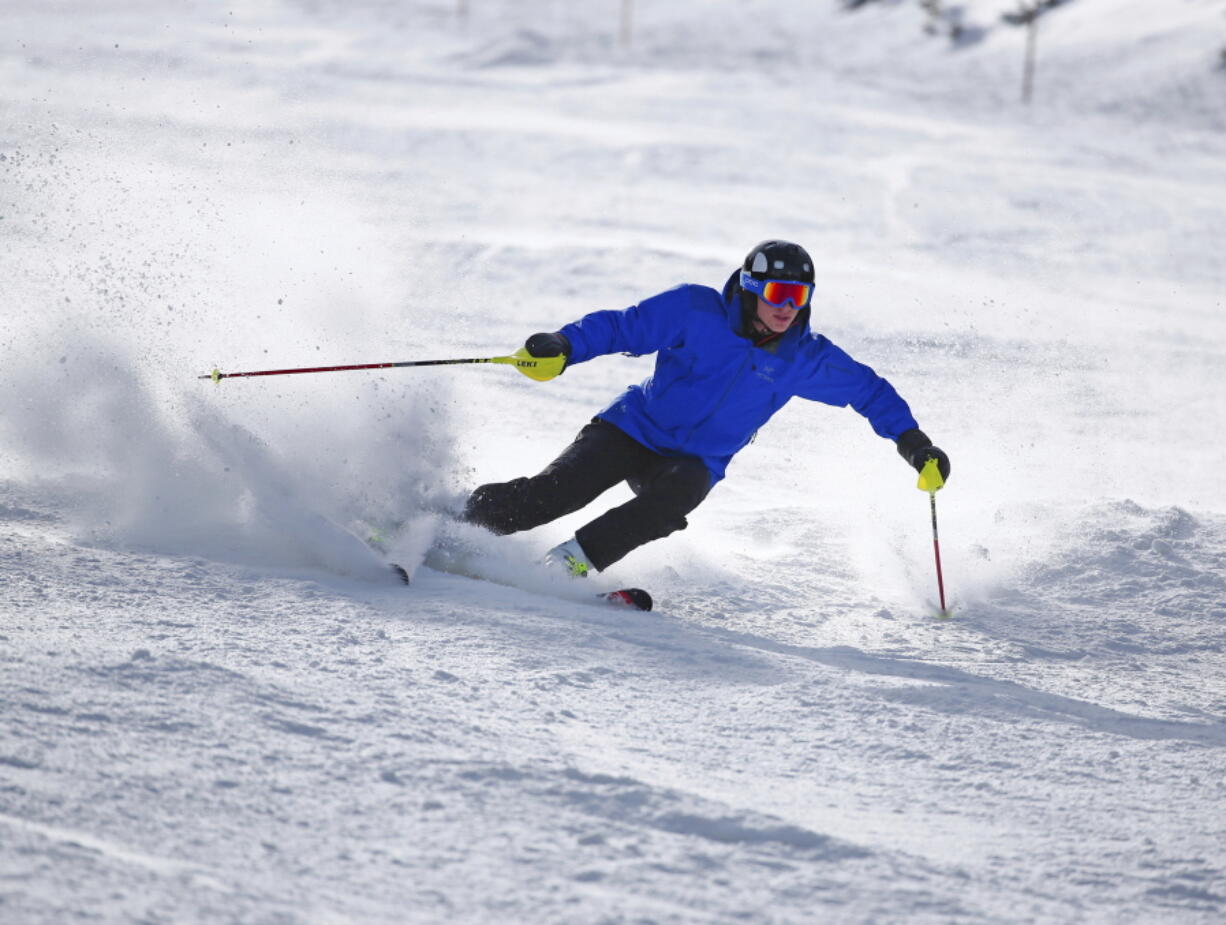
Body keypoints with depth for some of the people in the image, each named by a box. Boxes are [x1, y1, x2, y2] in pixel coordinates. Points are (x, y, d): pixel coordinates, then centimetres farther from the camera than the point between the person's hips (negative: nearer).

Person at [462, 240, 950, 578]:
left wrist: (912, 440, 1)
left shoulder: (805, 360, -5)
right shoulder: (697, 311, -13)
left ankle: (572, 561, -27)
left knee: (669, 503, -34)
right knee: (556, 490, -22)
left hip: (694, 463, 2)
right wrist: (564, 346, -27)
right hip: (633, 429, -2)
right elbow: (621, 326, -11)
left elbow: (867, 389, 8)